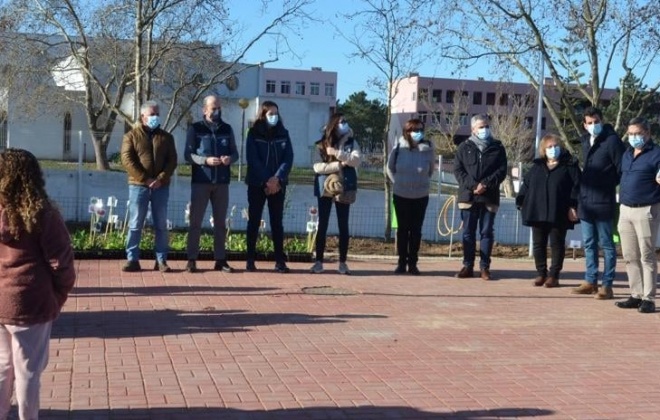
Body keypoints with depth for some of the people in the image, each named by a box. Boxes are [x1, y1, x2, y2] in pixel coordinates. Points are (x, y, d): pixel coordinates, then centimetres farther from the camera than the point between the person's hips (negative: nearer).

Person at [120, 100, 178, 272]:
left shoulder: (166, 137, 11)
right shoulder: (131, 136, 5)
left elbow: (172, 161, 4)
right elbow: (127, 160, -6)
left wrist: (161, 179, -12)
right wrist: (145, 179, -14)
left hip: (161, 187, 2)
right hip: (138, 186, -2)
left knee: (161, 225, 4)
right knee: (135, 225, 0)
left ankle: (161, 260, 9)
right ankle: (132, 260, 5)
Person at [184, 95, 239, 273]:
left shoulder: (227, 129, 10)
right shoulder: (195, 129, 1)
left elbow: (235, 153, 11)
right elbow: (188, 155, -3)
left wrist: (230, 158, -12)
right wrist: (206, 160, -19)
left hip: (222, 182, 3)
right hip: (200, 181, -3)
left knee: (220, 222, 8)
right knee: (196, 221, -1)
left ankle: (220, 259, 14)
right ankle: (192, 259, 3)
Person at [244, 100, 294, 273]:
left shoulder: (283, 133, 7)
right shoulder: (254, 134, 0)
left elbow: (288, 158, 0)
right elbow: (253, 159, -8)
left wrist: (277, 178, -14)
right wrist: (266, 181, -16)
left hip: (278, 185, 2)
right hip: (257, 184, -2)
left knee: (277, 222, 2)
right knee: (254, 221, 1)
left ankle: (280, 261, 3)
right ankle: (250, 260, 5)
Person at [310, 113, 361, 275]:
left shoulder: (351, 143, 7)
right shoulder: (322, 145, 5)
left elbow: (356, 161, -10)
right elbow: (317, 167, -7)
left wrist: (337, 153, -18)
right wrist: (339, 165, -14)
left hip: (343, 189, 0)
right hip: (325, 189, 0)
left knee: (343, 225, 2)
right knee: (322, 224, 1)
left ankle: (343, 262, 6)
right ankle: (319, 261, 5)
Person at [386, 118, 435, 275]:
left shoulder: (428, 149, -8)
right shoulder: (399, 147, -10)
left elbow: (431, 170, 8)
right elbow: (390, 168, 6)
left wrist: (422, 182, 7)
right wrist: (398, 181, 5)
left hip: (421, 196, 0)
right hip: (400, 195, 0)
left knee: (416, 230, 5)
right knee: (403, 229, 7)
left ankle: (412, 263, 12)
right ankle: (402, 263, 13)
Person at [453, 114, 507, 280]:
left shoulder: (497, 147, 6)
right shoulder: (465, 147, 6)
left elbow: (502, 170, 0)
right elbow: (458, 169, 1)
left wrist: (486, 184, -14)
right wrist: (472, 185, -13)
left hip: (489, 197, 0)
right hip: (468, 196, 0)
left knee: (487, 232, 2)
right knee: (468, 232, 5)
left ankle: (485, 267, 6)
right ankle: (467, 266, 10)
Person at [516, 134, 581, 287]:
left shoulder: (569, 166, 1)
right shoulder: (537, 166, 13)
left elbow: (576, 187, -6)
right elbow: (526, 185, 13)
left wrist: (573, 206, -15)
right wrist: (521, 203, 5)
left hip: (559, 214, -4)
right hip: (537, 213, 4)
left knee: (557, 244, 2)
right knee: (538, 244, 7)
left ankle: (553, 275, 8)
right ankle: (541, 273, 17)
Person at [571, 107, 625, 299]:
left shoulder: (612, 140, -9)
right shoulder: (585, 141, 14)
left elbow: (622, 170, -11)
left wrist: (609, 186, -8)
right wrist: (581, 196, 15)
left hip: (603, 202, -7)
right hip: (585, 202, 7)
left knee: (606, 244, 0)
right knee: (589, 244, 13)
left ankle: (607, 286, 5)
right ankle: (590, 282, 21)